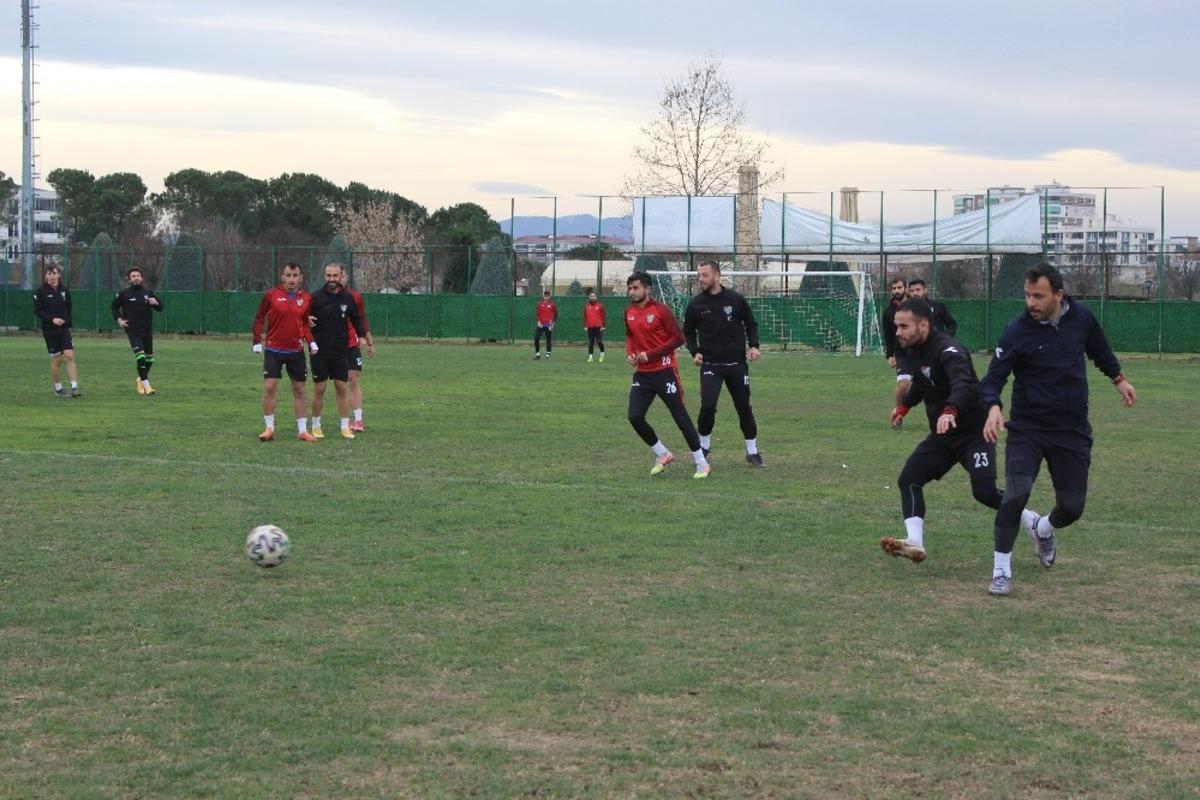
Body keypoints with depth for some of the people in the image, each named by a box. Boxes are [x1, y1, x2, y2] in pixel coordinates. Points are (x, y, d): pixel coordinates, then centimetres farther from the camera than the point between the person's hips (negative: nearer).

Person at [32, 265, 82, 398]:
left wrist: (67, 321, 1)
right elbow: (37, 311, -6)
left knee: (69, 356, -10)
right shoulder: (41, 291, -4)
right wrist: (52, 319, -18)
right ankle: (58, 389, 15)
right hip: (49, 330, -2)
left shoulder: (65, 290, 6)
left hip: (64, 328, 2)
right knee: (56, 359, 1)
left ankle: (74, 388, -10)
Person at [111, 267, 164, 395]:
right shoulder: (124, 293, -1)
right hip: (133, 330, -4)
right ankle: (146, 385, -17)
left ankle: (141, 379, 36)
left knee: (149, 358, 12)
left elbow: (160, 307, 12)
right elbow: (114, 307, 13)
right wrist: (119, 319, -1)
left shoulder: (148, 292, 7)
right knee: (140, 356, -19)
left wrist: (155, 303, -10)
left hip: (147, 330, 4)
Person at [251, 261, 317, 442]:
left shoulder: (306, 298, 2)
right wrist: (257, 341, -3)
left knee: (299, 390, 7)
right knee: (269, 387, -8)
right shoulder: (271, 294, -5)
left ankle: (302, 430, 14)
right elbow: (259, 317, 2)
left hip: (296, 351, 2)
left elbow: (305, 323, 10)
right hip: (273, 350, -2)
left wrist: (311, 342, -4)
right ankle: (269, 428, 2)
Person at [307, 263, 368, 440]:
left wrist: (362, 336, 3)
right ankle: (316, 426, 15)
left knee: (342, 387, 1)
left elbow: (356, 318, 17)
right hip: (319, 352, -2)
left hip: (341, 352, 2)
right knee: (319, 389, 2)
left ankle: (345, 427, 7)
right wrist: (307, 320, -23)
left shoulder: (348, 298, 3)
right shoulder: (315, 297, -6)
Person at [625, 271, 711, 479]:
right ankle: (662, 455, 16)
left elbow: (678, 338, -13)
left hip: (664, 372, -6)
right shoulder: (629, 312, 8)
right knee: (635, 417, -4)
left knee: (680, 417, -4)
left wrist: (651, 354, -17)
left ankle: (702, 464, 5)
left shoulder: (660, 310, -11)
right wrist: (630, 353, 4)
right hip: (642, 374, 6)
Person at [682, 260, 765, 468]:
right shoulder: (696, 304, -1)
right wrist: (695, 352, -6)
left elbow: (751, 324, 9)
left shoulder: (735, 299, -2)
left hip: (737, 363, 1)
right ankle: (704, 445, 10)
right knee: (707, 406, -14)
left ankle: (752, 452, 19)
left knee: (744, 407, 7)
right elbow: (688, 332, 10)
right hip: (710, 364, -1)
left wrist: (754, 345, -6)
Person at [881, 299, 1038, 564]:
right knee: (908, 479, -8)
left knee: (985, 491, -19)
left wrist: (951, 411, -61)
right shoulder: (909, 352, 4)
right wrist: (904, 406, 25)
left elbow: (963, 383, -44)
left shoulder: (947, 350, -24)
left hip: (974, 432, -8)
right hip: (941, 435, 8)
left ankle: (1033, 523, 5)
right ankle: (914, 543, -13)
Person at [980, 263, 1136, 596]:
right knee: (1016, 492, -23)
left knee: (1072, 506, 6)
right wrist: (993, 408, -35)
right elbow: (993, 378, -16)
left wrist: (1119, 380, 27)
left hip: (1073, 430, 3)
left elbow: (1099, 349, 18)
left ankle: (1042, 530, 43)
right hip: (1027, 428, -3)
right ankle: (1001, 569, -8)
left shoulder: (1081, 316, -3)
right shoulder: (1018, 330, -15)